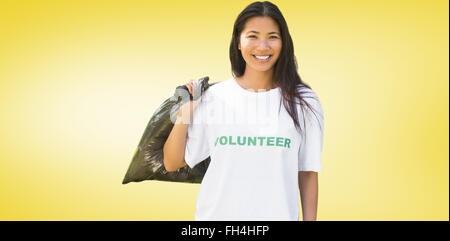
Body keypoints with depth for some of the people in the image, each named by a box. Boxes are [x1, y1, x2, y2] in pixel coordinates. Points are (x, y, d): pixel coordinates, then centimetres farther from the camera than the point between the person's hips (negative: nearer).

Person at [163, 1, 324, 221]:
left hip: (278, 215, 0)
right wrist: (184, 115, -12)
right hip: (216, 214, 1)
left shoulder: (303, 102, -4)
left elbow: (307, 173, 0)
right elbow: (172, 164, 0)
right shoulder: (213, 97, -4)